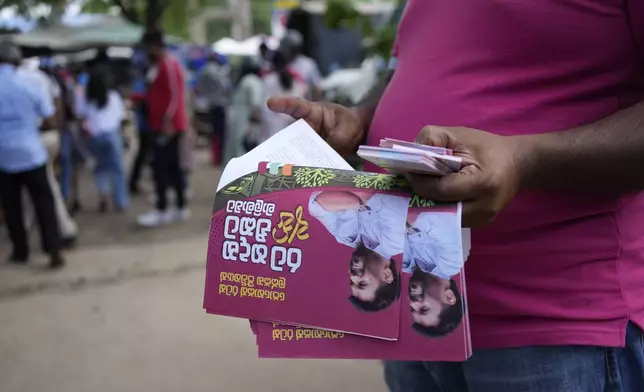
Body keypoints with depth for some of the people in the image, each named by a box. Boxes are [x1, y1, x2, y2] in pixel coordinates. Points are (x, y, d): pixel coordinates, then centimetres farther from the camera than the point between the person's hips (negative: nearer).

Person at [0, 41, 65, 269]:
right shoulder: (32, 86, -4)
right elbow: (51, 122, -1)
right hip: (31, 153, 0)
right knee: (44, 202, 5)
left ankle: (20, 251, 21)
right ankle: (54, 252, -1)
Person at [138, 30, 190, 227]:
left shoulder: (169, 65, -15)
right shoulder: (160, 65, 17)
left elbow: (176, 95, -22)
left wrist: (167, 121, -27)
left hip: (169, 126, -10)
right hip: (163, 125, 10)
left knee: (160, 167, -9)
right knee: (173, 166, 11)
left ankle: (162, 211, -6)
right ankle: (181, 208, 15)